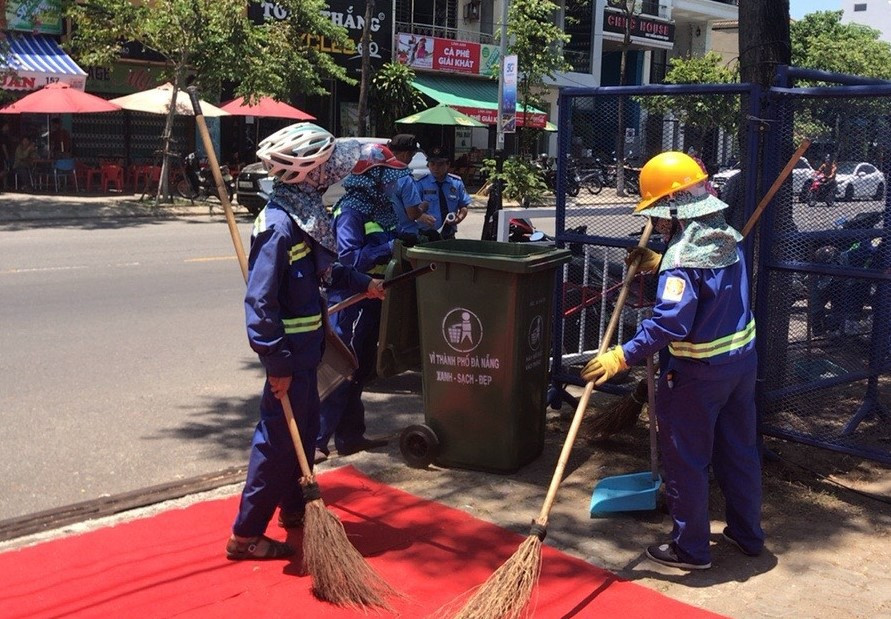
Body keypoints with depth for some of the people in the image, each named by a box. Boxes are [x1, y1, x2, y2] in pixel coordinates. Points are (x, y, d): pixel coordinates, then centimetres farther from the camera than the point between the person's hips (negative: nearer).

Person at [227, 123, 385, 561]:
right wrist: (277, 363, -25)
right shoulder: (278, 226, -24)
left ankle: (293, 508, 39)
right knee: (279, 437, -1)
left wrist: (362, 283, 29)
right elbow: (260, 300, -26)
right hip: (289, 348, -10)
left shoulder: (304, 214, 5)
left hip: (306, 344, 10)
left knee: (305, 426, 21)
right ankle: (246, 534, 11)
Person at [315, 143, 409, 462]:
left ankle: (351, 435, 28)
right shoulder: (351, 211, -17)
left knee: (361, 370, 16)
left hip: (372, 301, 9)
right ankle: (316, 440, 1)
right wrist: (390, 248, -26)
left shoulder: (381, 208, 10)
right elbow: (348, 258, -26)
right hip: (350, 301, -9)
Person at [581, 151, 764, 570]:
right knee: (739, 450, 20)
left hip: (698, 373, -9)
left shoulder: (681, 256, -24)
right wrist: (658, 266, 15)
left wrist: (621, 358, -30)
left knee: (686, 460, 7)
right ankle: (747, 534, 36)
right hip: (742, 358, 9)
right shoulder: (727, 237, 3)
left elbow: (669, 323, -32)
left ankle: (690, 549, 19)